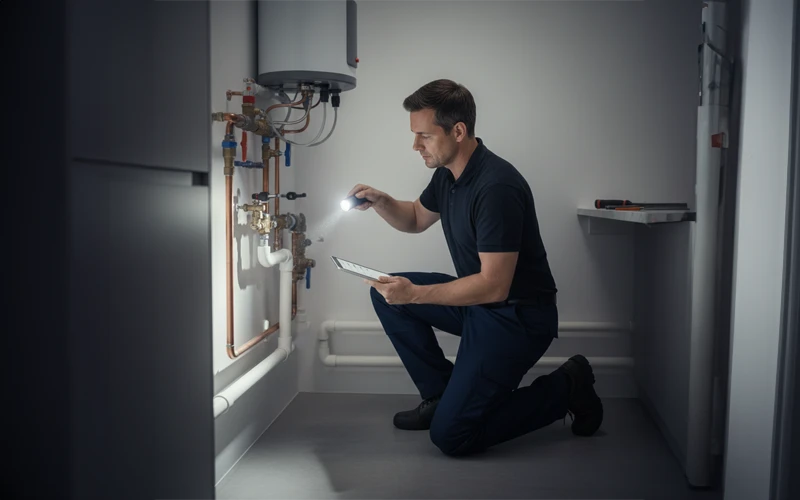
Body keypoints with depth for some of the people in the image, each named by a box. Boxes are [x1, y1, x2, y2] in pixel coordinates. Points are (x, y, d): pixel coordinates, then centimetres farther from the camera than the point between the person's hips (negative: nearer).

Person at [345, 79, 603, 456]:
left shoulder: (497, 187, -26)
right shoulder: (447, 174, 3)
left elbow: (493, 286, -28)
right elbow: (416, 220, 21)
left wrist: (415, 294, -28)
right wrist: (380, 201, 1)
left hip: (517, 316, -9)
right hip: (476, 299, 9)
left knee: (451, 436, -12)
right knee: (387, 294, 4)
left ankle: (565, 389, 5)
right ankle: (440, 394, 11)